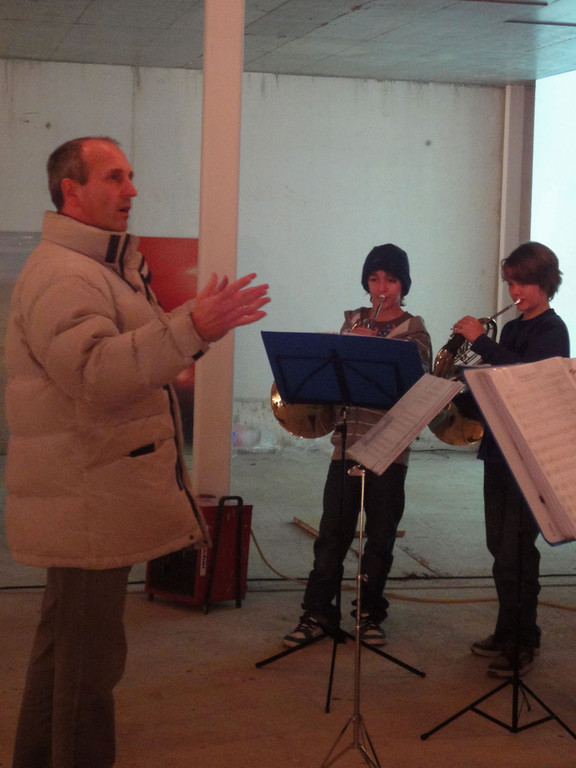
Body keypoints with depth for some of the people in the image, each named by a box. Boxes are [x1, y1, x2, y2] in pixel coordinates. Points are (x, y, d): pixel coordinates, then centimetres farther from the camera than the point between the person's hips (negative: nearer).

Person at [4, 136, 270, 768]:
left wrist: (197, 326, 12)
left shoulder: (103, 266, 18)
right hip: (87, 502, -11)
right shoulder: (62, 275, -18)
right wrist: (191, 329, -41)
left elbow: (131, 356, 24)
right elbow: (93, 373, -34)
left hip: (94, 496, 11)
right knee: (89, 652, -3)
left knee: (64, 640, 21)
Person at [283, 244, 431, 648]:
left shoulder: (413, 330, 2)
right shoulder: (354, 321, 12)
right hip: (348, 438, 2)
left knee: (380, 535, 5)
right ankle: (319, 613, 6)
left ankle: (370, 615, 17)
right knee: (332, 531, -1)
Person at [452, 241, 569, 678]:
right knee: (501, 548, 14)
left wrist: (480, 341, -25)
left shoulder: (551, 331, -9)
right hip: (500, 449, 8)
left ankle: (523, 643, 2)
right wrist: (464, 391, 1)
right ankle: (507, 632, 25)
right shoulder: (512, 329, 15)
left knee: (516, 553, -6)